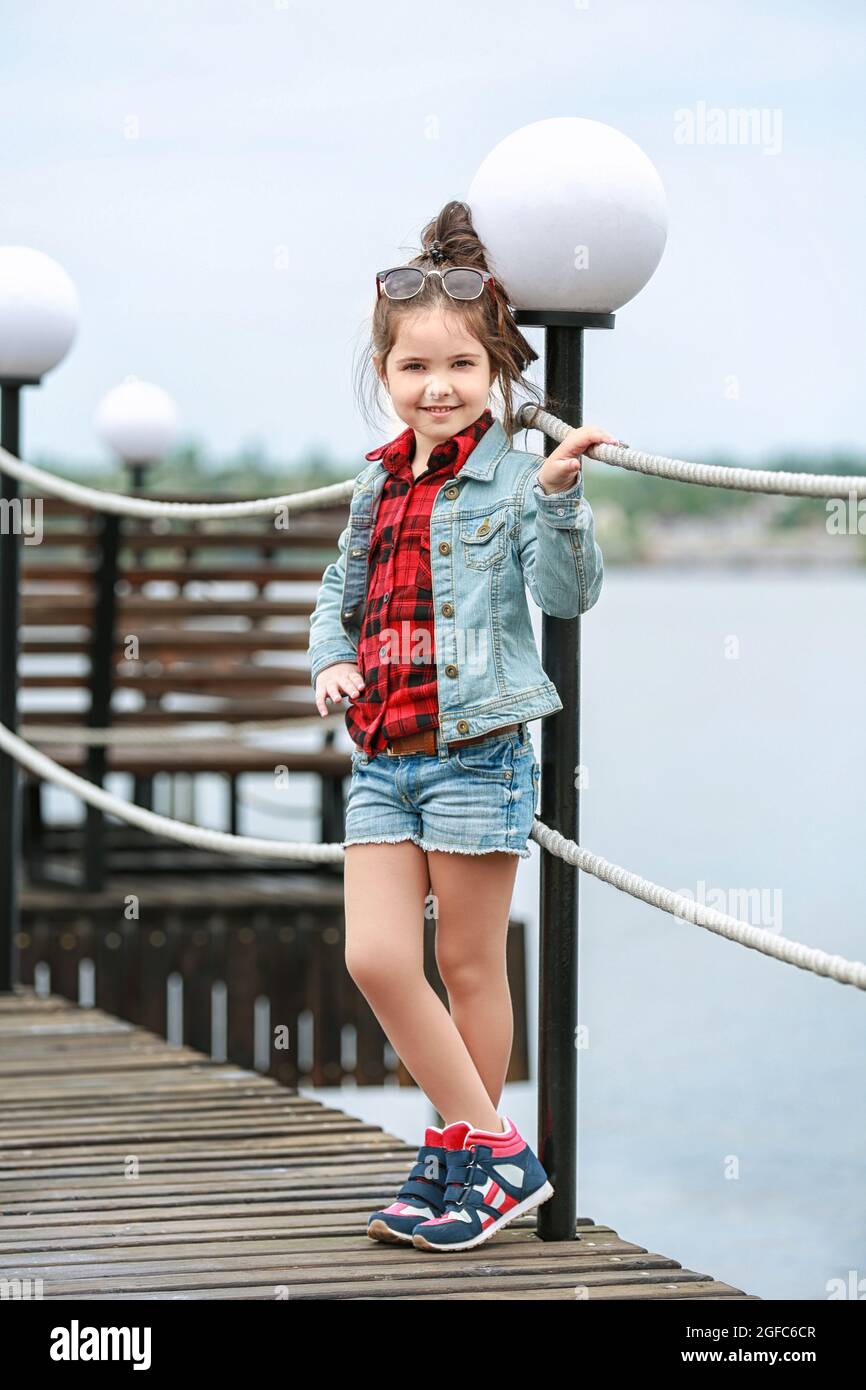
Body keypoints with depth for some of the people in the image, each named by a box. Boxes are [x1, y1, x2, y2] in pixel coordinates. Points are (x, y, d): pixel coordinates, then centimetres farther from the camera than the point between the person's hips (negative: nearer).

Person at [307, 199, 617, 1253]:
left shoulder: (515, 478, -6)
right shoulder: (376, 487, 12)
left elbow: (568, 594, -16)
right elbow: (340, 594, 22)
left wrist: (559, 498, -31)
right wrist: (332, 658, 2)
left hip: (476, 751, -6)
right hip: (381, 758, 6)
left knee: (468, 968, 3)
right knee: (375, 959, -3)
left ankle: (471, 1152, 17)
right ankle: (485, 1152, 7)